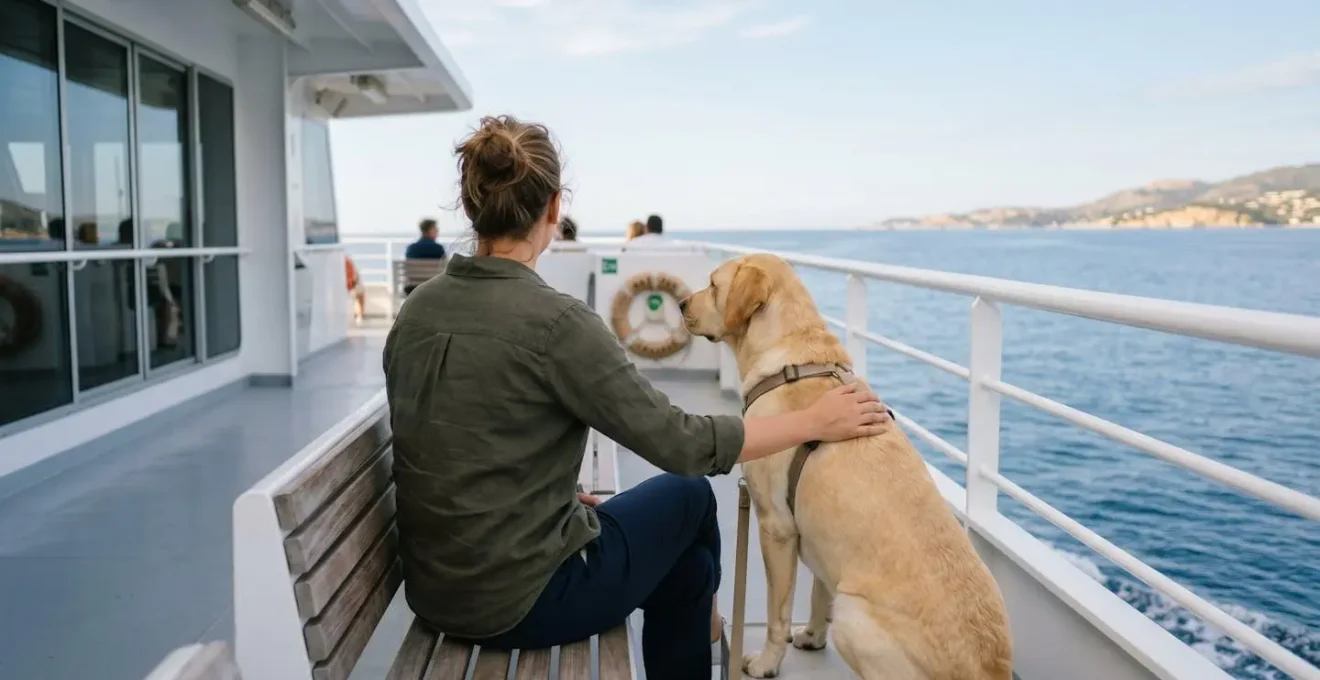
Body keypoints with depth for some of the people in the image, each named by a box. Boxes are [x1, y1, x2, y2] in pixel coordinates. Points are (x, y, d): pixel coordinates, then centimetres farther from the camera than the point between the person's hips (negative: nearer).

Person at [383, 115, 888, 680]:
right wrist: (815, 421, -7)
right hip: (523, 600, -6)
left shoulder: (415, 310, 0)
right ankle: (697, 619, 50)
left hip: (434, 588, 7)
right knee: (688, 495, 21)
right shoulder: (554, 320, -23)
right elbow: (682, 444, -19)